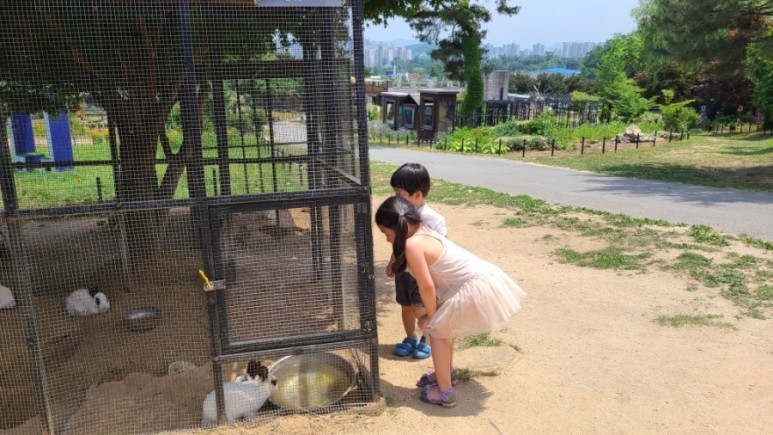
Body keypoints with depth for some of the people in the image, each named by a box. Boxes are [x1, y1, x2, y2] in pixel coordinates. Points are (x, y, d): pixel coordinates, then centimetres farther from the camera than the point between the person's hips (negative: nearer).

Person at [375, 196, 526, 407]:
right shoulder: (425, 233, 10)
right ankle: (446, 372, 43)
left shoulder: (413, 244, -19)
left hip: (477, 288, -10)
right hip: (481, 278, 10)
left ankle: (445, 392, 12)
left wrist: (430, 315, 0)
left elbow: (427, 287, -15)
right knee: (442, 325, 24)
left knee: (436, 329, 4)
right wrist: (433, 313, 9)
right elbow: (434, 282, 11)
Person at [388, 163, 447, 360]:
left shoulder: (431, 218, -21)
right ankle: (411, 338, 36)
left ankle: (427, 340, 18)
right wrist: (393, 262, 19)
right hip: (404, 269, 6)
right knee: (406, 306, 16)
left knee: (420, 308, -7)